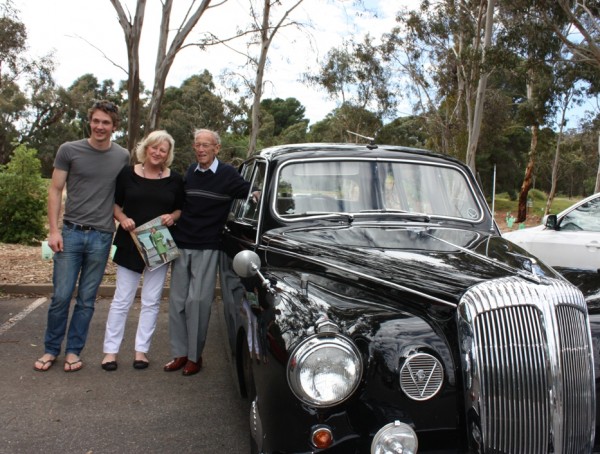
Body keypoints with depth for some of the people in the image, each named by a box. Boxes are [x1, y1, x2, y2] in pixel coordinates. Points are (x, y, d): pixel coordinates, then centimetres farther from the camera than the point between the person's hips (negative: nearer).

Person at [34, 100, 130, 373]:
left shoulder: (123, 157, 5)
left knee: (87, 299, 7)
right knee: (61, 296, 2)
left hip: (101, 237, 1)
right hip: (71, 233, -1)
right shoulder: (69, 150, 0)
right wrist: (54, 230, -5)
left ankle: (73, 351, 21)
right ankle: (51, 350, 21)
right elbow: (55, 190, 2)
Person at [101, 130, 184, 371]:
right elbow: (115, 204, 7)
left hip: (160, 246, 1)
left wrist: (172, 217, -11)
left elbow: (182, 208, 10)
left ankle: (141, 350, 18)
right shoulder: (128, 174, 0)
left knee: (151, 301, 7)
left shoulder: (175, 180, 2)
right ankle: (110, 350, 14)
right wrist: (123, 219, -12)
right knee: (122, 299, 4)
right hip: (130, 243, -1)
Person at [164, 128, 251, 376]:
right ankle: (180, 353, 17)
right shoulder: (190, 172, 10)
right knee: (177, 300, 6)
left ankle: (195, 356, 10)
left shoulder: (228, 174, -3)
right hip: (181, 244, 5)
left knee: (197, 302, -3)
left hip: (207, 249, -4)